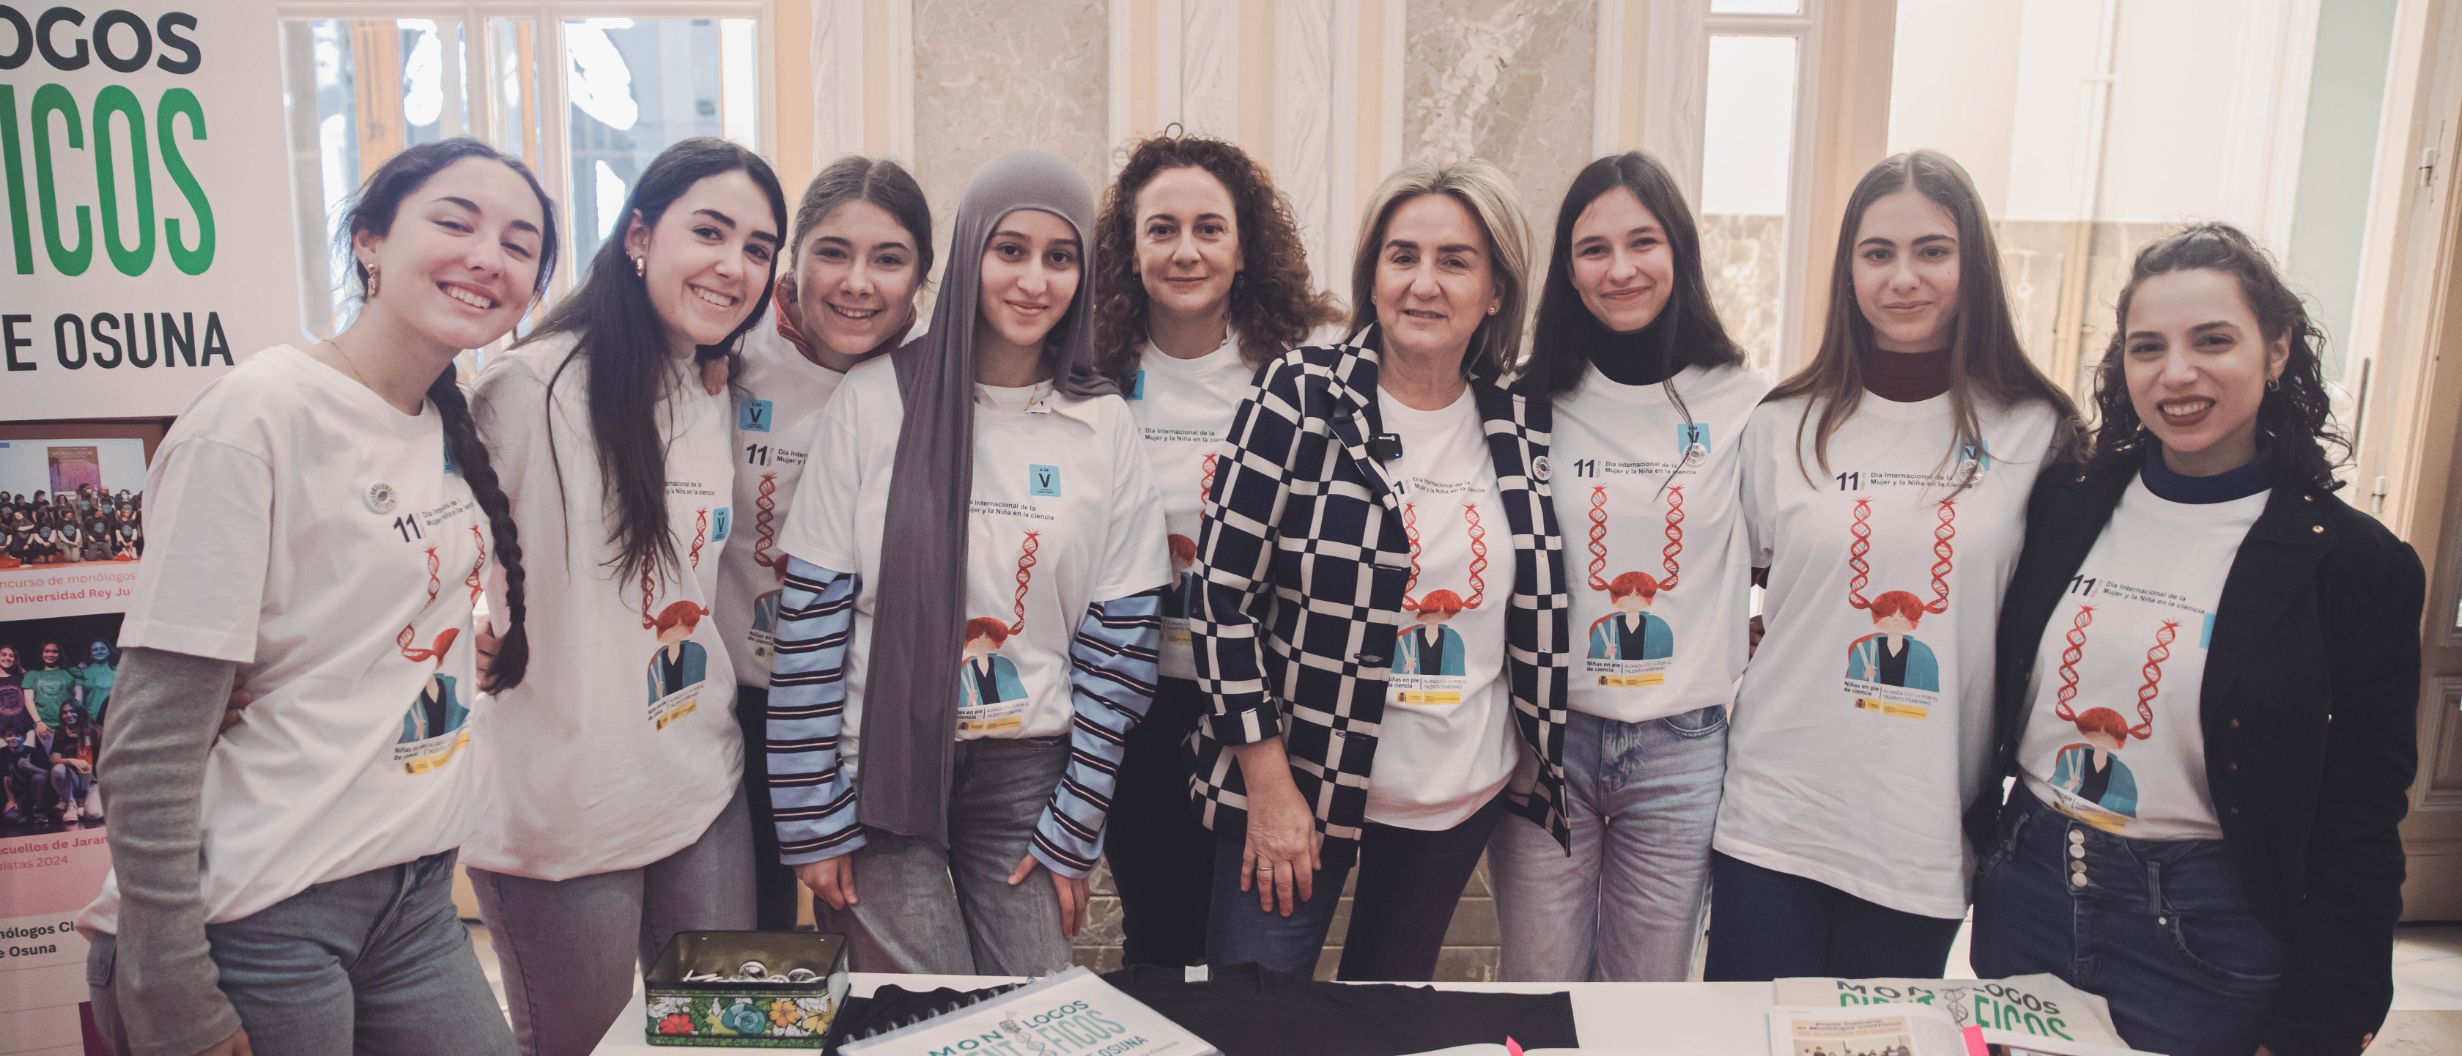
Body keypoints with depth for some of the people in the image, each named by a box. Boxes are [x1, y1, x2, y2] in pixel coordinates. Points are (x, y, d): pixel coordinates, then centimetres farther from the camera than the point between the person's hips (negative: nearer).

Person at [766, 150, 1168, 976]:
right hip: (883, 762, -1)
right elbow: (810, 612, -4)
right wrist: (811, 818, -5)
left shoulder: (1103, 425, 0)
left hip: (1026, 775, 2)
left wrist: (1074, 827, 0)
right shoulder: (876, 398, -4)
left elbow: (1122, 636, 1)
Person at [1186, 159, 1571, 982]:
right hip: (1296, 784, -3)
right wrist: (1269, 784, -12)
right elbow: (1221, 590, -11)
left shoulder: (1522, 426, 1)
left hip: (1465, 799, 4)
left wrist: (1549, 768, 13)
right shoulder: (1298, 395, -11)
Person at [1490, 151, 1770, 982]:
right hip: (1548, 733, 0)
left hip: (1684, 749, 1)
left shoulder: (1744, 402, -2)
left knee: (1649, 996, 14)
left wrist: (1749, 667, 2)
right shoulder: (1534, 404, -2)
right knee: (1537, 993, 9)